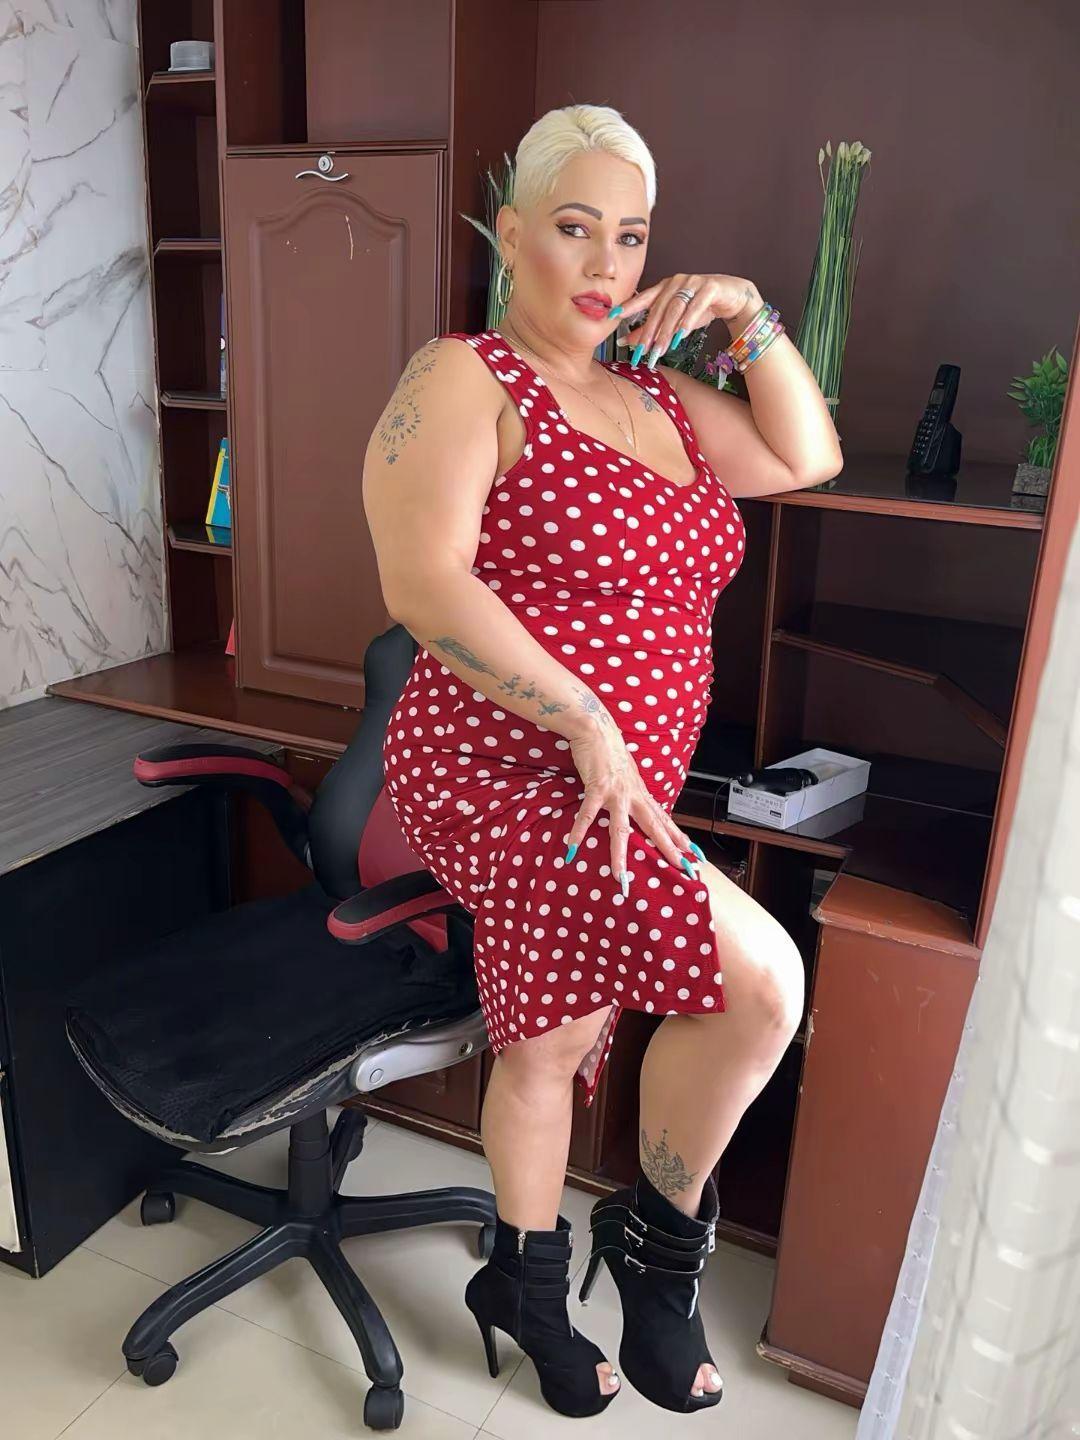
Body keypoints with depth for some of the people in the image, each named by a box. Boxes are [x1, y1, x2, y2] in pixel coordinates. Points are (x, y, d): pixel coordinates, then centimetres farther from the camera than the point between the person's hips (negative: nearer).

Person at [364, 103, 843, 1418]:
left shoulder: (652, 395, 15)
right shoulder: (462, 381, -9)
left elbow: (807, 459, 18)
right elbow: (421, 583, -22)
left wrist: (749, 315, 5)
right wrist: (593, 727, -24)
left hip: (613, 793, 8)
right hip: (501, 772, -8)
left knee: (552, 1042, 18)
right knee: (759, 976, -18)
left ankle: (526, 1282, 41)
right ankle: (662, 1227, 9)